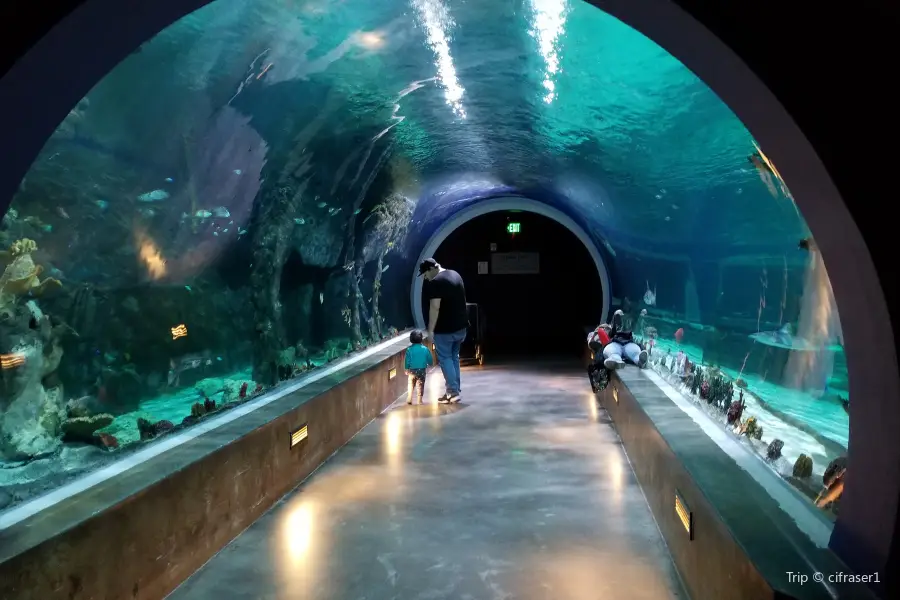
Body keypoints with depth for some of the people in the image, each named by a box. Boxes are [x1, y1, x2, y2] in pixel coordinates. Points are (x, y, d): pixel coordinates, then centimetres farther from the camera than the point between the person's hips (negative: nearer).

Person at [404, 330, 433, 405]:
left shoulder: (409, 349, -7)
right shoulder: (425, 349, -5)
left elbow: (407, 361, -3)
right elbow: (430, 360, 1)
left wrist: (406, 369, 9)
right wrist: (429, 364, 23)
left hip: (412, 371, 0)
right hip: (422, 370, 0)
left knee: (411, 385, 12)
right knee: (420, 386, 9)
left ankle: (409, 399, 6)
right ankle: (419, 400, 9)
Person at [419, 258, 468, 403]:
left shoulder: (435, 283, -17)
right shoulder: (456, 275, 11)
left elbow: (435, 308, -22)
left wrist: (430, 330, -16)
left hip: (445, 329, -8)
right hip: (461, 326, 8)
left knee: (445, 359, 2)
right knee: (454, 357, 18)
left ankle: (453, 392, 1)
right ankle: (456, 389, 21)